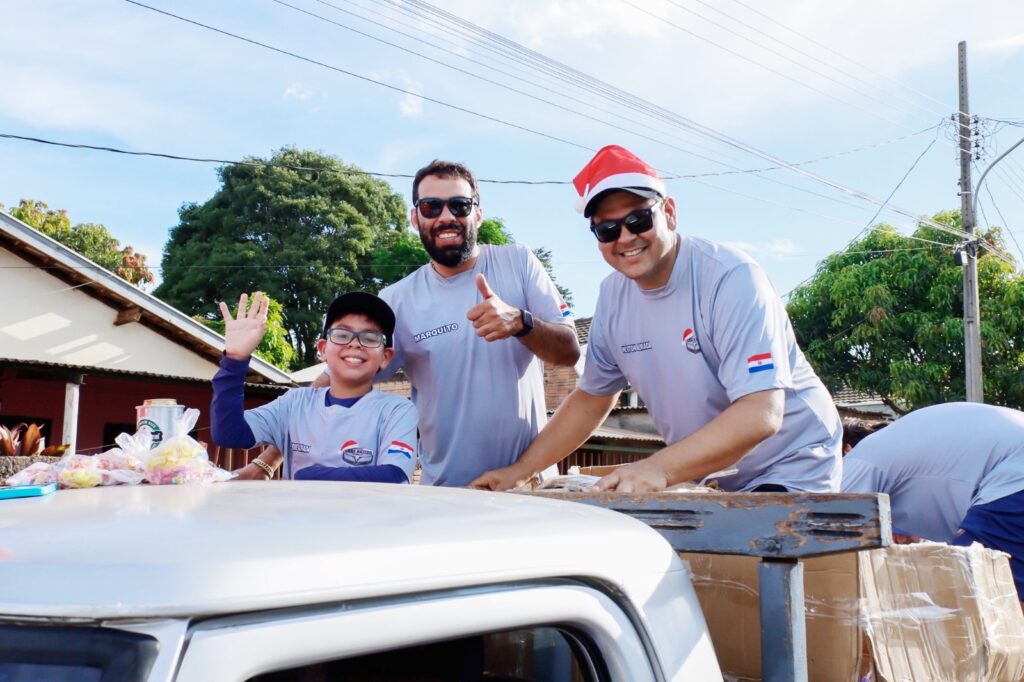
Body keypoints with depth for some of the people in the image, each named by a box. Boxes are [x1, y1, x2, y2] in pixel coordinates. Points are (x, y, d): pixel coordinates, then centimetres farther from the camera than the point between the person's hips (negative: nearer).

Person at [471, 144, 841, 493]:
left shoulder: (731, 278, -21)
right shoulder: (613, 294, -1)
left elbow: (761, 414, -29)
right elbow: (591, 398, 12)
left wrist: (658, 469, -39)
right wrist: (520, 470, 5)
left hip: (790, 470, -6)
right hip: (708, 476, 6)